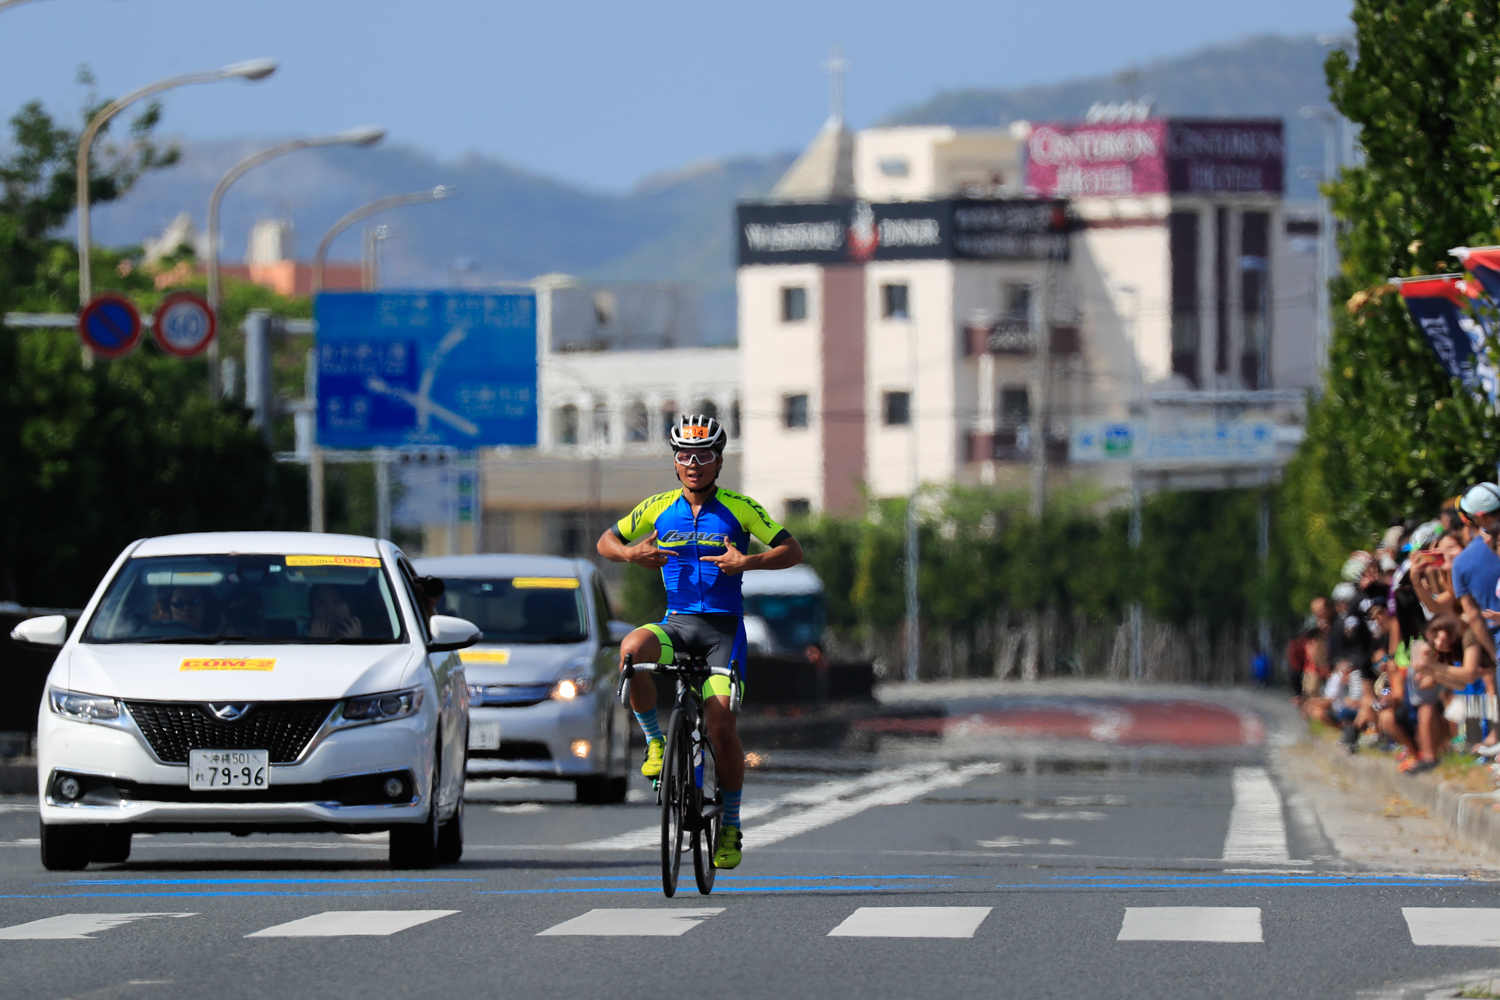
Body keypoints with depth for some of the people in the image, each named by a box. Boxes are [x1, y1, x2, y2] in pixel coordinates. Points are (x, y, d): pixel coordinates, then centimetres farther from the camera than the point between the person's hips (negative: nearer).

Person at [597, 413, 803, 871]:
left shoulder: (739, 508, -1)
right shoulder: (659, 508, 6)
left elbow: (792, 551, -2)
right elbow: (606, 542, 14)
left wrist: (748, 562, -20)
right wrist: (631, 553, -9)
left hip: (723, 626, -2)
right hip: (677, 622, 2)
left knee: (720, 724, -14)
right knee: (632, 649, -33)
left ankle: (731, 825, 3)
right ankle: (655, 742, -13)